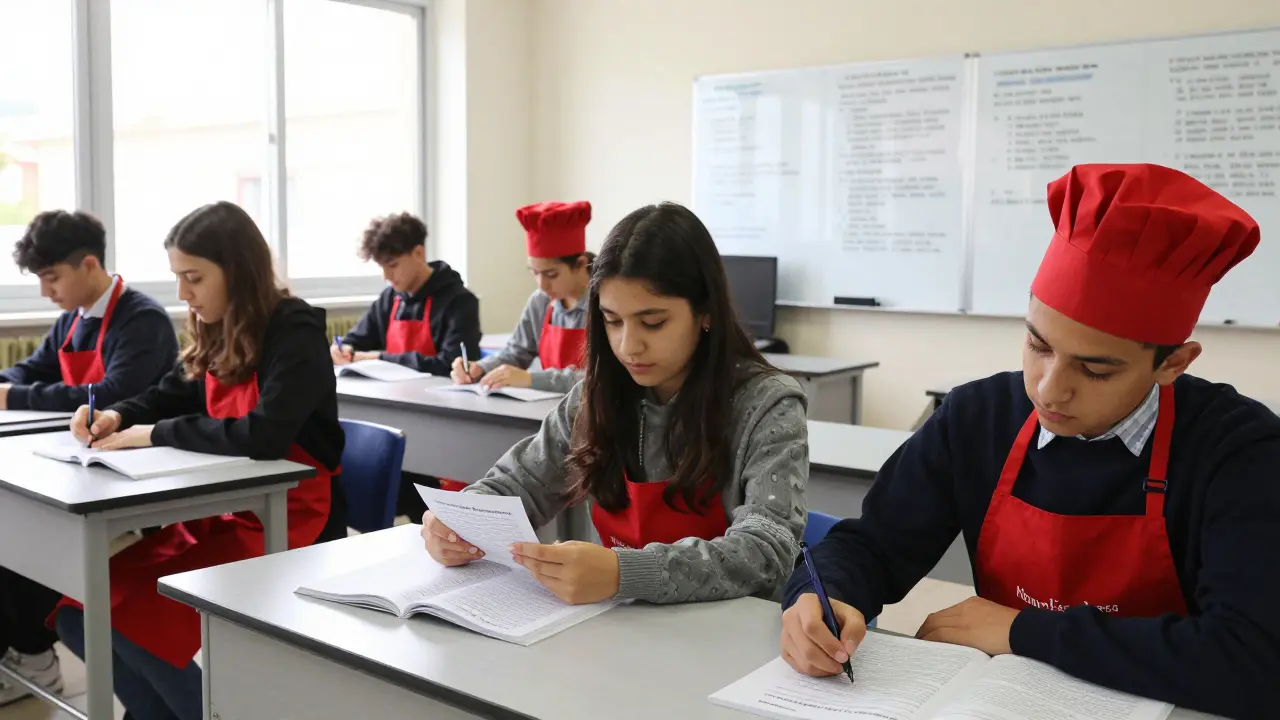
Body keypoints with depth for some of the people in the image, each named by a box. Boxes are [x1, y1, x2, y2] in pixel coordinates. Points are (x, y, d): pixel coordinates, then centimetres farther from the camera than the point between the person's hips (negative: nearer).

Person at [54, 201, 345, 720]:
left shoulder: (295, 331, -16)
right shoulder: (217, 334, 7)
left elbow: (265, 434, -30)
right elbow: (172, 395, 23)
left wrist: (156, 435, -20)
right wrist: (116, 416, 1)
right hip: (220, 512, 8)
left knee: (137, 619, -19)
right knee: (80, 612, -2)